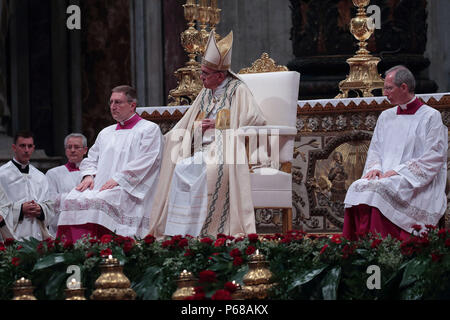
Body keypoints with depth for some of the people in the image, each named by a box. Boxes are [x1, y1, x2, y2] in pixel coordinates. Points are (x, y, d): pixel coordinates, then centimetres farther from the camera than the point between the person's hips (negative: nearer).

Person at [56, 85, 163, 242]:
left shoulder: (149, 129, 6)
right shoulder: (106, 133, 29)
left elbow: (144, 162, -6)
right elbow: (92, 158, 29)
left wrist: (117, 179, -15)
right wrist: (89, 175, 5)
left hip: (128, 190, -7)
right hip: (99, 187, 7)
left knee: (97, 201, -36)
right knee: (71, 200, -23)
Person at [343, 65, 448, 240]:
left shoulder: (431, 117, 1)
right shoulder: (386, 117, 21)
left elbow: (434, 158, -7)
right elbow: (375, 149, 21)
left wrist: (397, 171, -14)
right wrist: (375, 168, -4)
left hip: (417, 185, -5)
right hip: (386, 177, 5)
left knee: (379, 189, -34)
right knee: (358, 187, -26)